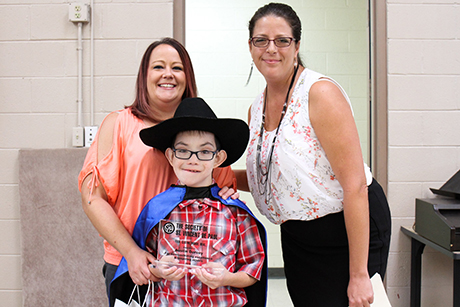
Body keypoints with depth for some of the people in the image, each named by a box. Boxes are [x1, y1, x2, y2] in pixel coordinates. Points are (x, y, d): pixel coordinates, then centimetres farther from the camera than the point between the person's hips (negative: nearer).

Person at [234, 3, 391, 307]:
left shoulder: (321, 93, -19)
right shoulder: (257, 108, 4)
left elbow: (355, 184, -23)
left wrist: (359, 275, -23)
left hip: (351, 229, -7)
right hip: (296, 235, 7)